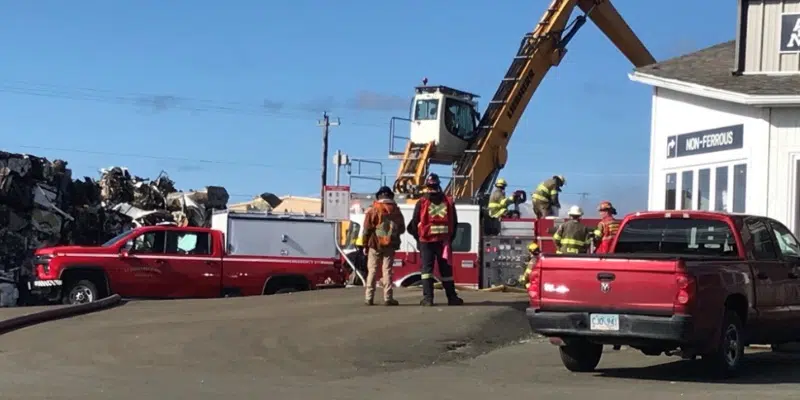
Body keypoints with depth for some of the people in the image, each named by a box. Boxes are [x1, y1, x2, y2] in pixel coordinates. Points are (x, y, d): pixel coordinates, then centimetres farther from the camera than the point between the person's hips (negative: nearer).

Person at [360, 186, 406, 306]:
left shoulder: (373, 210, -6)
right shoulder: (396, 210, 4)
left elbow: (367, 229, -7)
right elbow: (402, 228, 11)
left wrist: (365, 245, 1)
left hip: (375, 244, -2)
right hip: (390, 245, 2)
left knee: (372, 270, 3)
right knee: (387, 270, 3)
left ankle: (369, 298, 1)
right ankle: (388, 298, -1)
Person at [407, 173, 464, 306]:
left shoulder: (422, 203, -4)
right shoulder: (448, 202, 4)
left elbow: (414, 223, -1)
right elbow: (454, 222, 9)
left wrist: (418, 238, 15)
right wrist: (450, 238, 20)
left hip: (426, 240, -2)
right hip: (444, 241, 2)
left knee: (427, 269, 1)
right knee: (445, 270, 8)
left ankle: (428, 298, -7)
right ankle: (451, 297, 12)